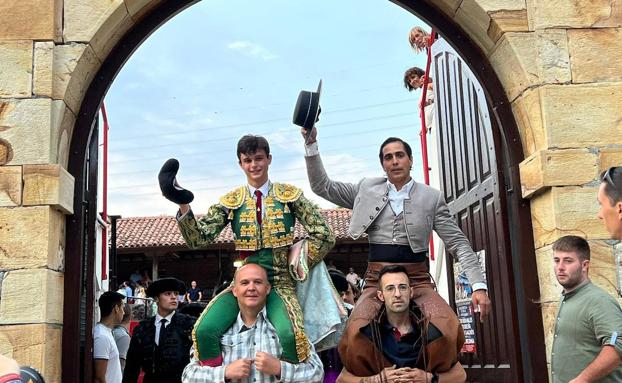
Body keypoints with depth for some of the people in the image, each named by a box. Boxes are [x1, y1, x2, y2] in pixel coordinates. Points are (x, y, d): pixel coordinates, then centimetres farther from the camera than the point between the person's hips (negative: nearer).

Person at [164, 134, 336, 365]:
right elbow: (197, 239, -2)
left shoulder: (289, 195, 3)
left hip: (280, 283, -2)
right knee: (205, 330, -24)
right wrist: (183, 206, -17)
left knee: (290, 334, -32)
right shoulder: (230, 201, 6)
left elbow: (323, 235, 0)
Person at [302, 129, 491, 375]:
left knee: (449, 332, -31)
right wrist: (311, 144, 3)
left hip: (417, 279, 0)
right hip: (377, 280, 0)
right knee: (355, 336, -31)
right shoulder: (368, 189, 11)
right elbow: (322, 186, 13)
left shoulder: (432, 197, 7)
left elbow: (458, 243, 6)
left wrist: (478, 285, -4)